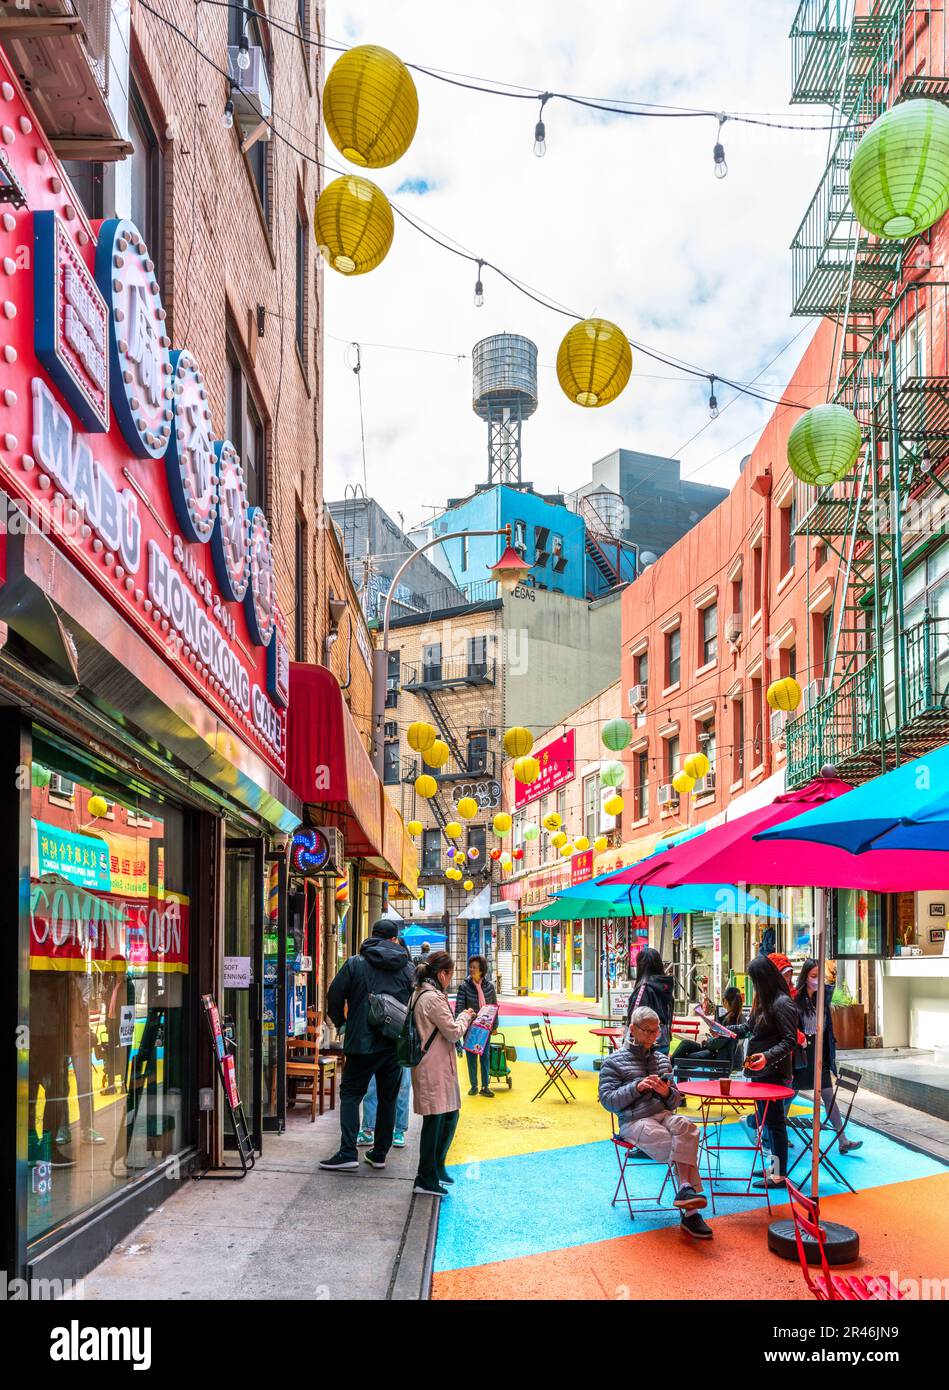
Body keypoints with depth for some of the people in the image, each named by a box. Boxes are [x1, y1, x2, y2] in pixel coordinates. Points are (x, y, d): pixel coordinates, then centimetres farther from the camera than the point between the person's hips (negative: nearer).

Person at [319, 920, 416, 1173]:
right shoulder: (408, 968, 5)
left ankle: (348, 1153, -7)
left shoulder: (355, 963, -2)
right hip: (396, 1045, 3)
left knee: (350, 1094, 4)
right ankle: (379, 1153, 16)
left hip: (362, 1042, -3)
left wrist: (339, 1022, 14)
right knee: (388, 1098, 12)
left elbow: (335, 996, -3)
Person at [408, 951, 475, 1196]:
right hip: (434, 1068, -11)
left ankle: (437, 1169, 29)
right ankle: (426, 1180, 5)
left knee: (449, 1117, 18)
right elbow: (453, 1033, -14)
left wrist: (461, 1020, 12)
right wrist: (465, 1017, 2)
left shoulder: (419, 994, 15)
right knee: (435, 1121, -3)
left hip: (436, 1068, 11)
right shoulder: (433, 998, -18)